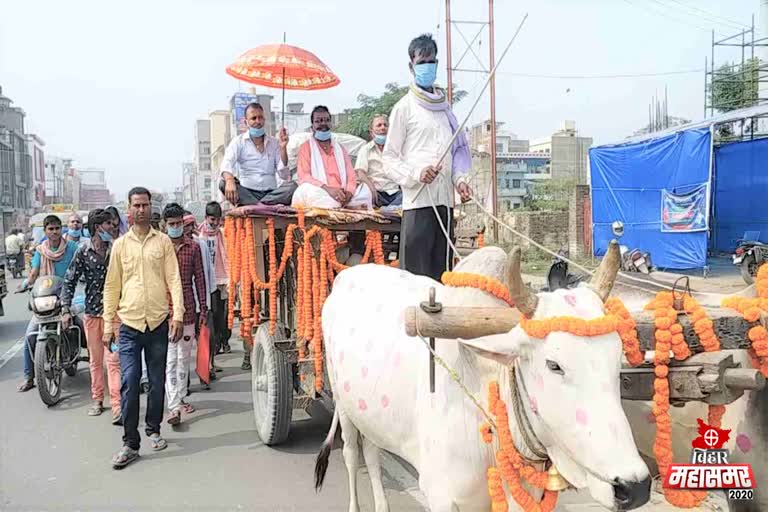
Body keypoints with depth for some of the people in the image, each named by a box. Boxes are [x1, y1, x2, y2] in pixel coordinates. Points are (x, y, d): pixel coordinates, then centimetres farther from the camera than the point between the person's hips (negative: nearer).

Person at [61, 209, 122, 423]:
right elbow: (70, 281, 2)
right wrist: (65, 309, -6)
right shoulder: (83, 251, 0)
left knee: (113, 359, -8)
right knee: (95, 360, 12)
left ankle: (116, 406, -10)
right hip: (92, 311, 1)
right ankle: (97, 400, 25)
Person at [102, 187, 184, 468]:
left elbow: (174, 280, 1)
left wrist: (178, 315, -8)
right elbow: (112, 286, 8)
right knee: (129, 383, -4)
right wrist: (108, 324, 5)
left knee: (157, 382, 11)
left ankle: (154, 429, 29)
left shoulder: (163, 241, 5)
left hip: (158, 323, 0)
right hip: (129, 323, 0)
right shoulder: (120, 244, 6)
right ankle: (130, 443, 3)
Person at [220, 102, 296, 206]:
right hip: (247, 193, -2)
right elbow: (227, 163, -14)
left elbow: (284, 175, 6)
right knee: (224, 183, -29)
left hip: (271, 193, 2)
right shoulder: (238, 141, 6)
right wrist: (230, 180, -37)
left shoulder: (274, 143, 13)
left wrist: (283, 148, -7)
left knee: (292, 186, -27)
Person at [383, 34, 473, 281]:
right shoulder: (405, 107, 2)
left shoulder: (444, 107, 19)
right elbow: (389, 157, -1)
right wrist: (416, 174, -16)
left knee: (442, 269, 8)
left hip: (445, 199, 6)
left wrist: (459, 179, 6)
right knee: (415, 272, -8)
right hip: (418, 199, -6)